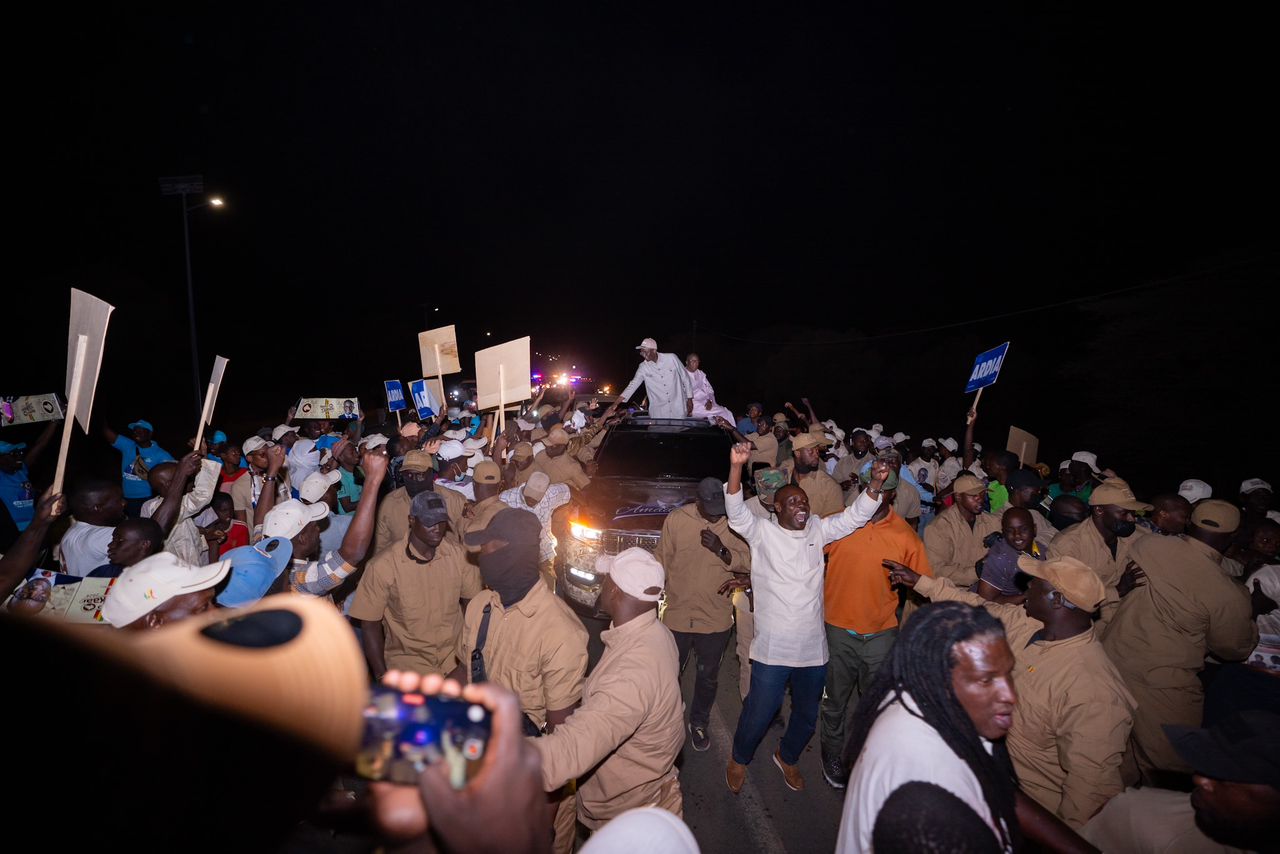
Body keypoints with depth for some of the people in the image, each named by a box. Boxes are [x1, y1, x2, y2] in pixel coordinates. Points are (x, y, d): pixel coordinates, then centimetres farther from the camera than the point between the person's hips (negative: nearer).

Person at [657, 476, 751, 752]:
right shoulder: (676, 519, -10)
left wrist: (722, 550, -25)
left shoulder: (734, 523, -10)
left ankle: (699, 724, 44)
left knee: (708, 678, 20)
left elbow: (748, 563, -9)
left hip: (716, 618, 1)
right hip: (677, 615, 0)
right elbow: (662, 561, -1)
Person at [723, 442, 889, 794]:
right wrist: (736, 466, -37)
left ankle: (787, 757, 49)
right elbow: (737, 512, -22)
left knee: (807, 714, 21)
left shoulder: (817, 531, 5)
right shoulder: (762, 532, -8)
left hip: (813, 646, 5)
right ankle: (739, 759, 36)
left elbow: (854, 516, 2)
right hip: (773, 647, -4)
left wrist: (875, 484, -16)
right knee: (760, 712, 6)